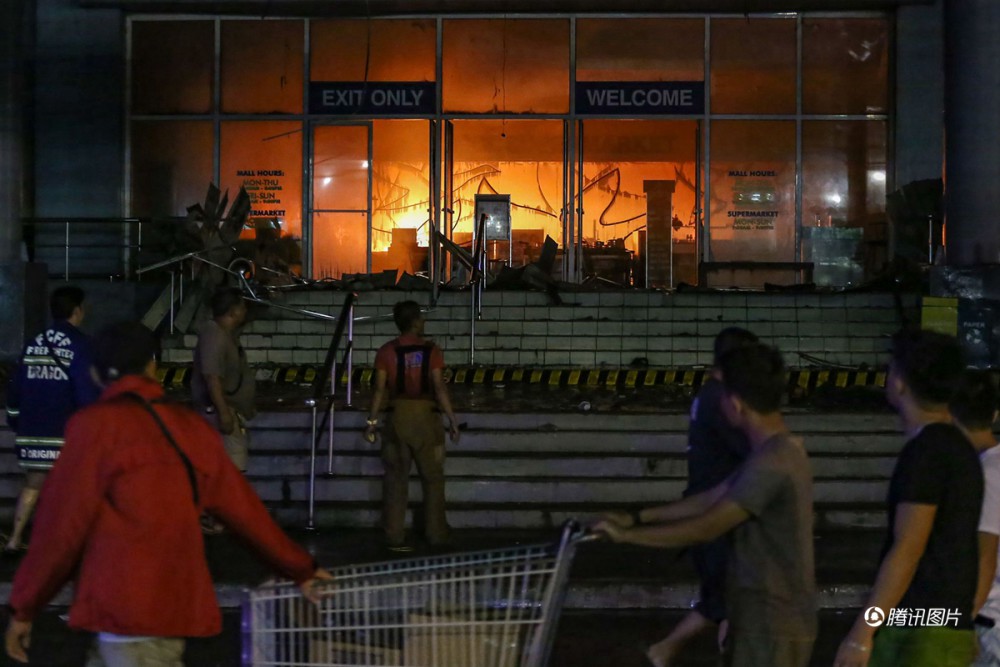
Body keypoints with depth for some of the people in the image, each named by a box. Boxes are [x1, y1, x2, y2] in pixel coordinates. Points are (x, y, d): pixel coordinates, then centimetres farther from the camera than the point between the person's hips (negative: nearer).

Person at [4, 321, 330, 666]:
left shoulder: (96, 425, -6)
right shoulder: (189, 426, 10)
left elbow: (63, 523, -7)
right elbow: (241, 507, 14)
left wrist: (24, 607, 3)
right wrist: (299, 568, 24)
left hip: (128, 611, -7)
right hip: (175, 605, 7)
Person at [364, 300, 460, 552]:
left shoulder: (386, 351, -2)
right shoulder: (431, 350, -6)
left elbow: (380, 389, -4)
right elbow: (439, 387, -9)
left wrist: (372, 421, 3)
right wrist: (452, 419, -5)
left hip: (398, 416, 1)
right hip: (426, 417, -1)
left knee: (396, 477, 6)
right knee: (432, 477, 10)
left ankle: (395, 536, 4)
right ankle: (436, 534, 14)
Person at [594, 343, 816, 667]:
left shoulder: (771, 464, -24)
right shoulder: (779, 451, 8)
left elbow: (706, 528, -22)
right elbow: (713, 499, 16)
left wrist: (627, 535, -12)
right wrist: (638, 517, 15)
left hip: (772, 625, -10)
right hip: (766, 617, 10)